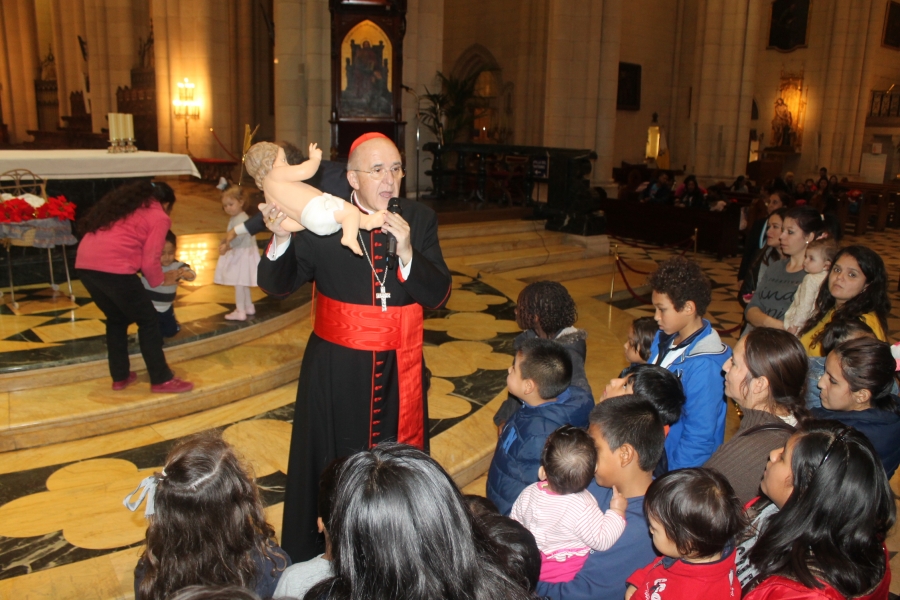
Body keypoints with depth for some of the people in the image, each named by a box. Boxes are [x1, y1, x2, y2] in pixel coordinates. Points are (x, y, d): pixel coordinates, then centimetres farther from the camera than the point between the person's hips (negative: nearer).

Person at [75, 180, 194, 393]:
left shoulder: (125, 201, 28)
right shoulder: (159, 217, 7)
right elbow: (150, 260, -1)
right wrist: (161, 280, 19)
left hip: (85, 263, 8)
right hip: (113, 267, -8)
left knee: (116, 319, 24)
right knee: (148, 321, 7)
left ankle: (120, 377, 30)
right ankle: (162, 380, 12)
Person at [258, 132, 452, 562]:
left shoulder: (420, 220, -3)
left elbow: (438, 296, -6)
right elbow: (276, 286, -5)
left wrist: (407, 253, -23)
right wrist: (282, 239, -25)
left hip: (399, 370, 2)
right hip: (336, 369, -1)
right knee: (333, 466, 12)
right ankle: (308, 558, 35)